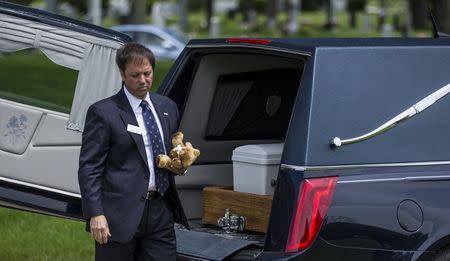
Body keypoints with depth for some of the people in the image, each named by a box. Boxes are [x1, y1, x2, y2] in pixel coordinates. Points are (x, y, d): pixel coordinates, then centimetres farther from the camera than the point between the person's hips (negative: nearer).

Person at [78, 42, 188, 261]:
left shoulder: (167, 107, 13)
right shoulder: (103, 112, -5)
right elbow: (89, 168, -8)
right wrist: (95, 214, -17)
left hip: (160, 211, 5)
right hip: (121, 215, -5)